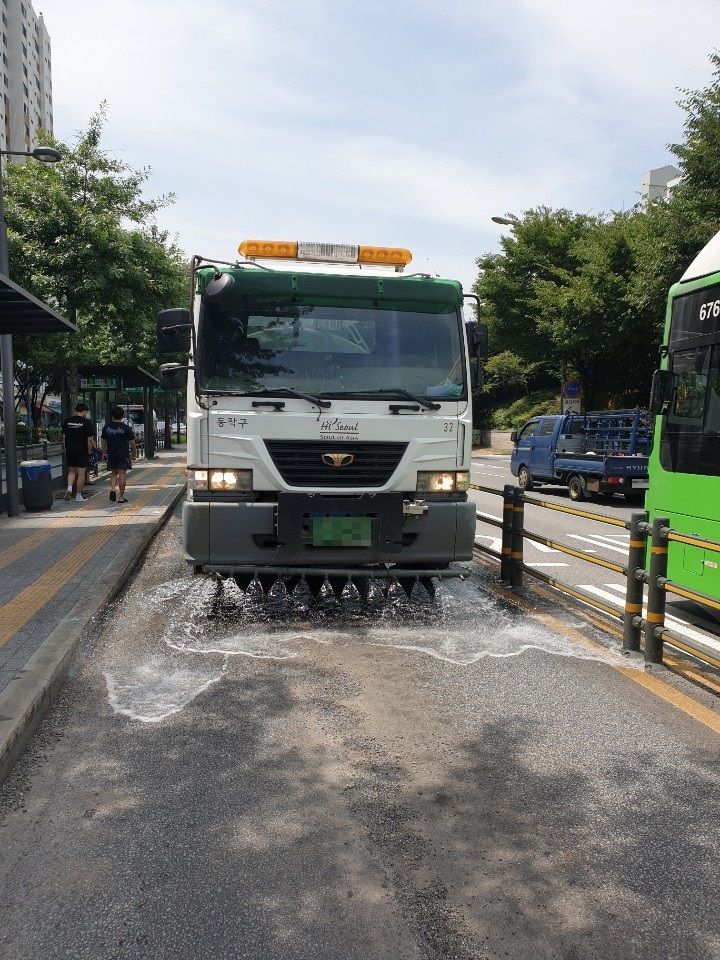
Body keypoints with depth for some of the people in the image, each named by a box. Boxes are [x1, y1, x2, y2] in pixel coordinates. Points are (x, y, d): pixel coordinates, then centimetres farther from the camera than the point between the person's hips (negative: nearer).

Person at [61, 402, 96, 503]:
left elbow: (64, 437, 8)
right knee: (81, 473, 2)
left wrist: (65, 449, 16)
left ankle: (69, 488, -6)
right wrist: (89, 451, -1)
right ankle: (78, 496, 5)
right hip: (83, 451, -4)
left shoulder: (67, 421, 5)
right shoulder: (87, 422, -8)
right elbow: (90, 439, -11)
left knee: (72, 471, 17)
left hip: (70, 450, 4)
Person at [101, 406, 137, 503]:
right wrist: (133, 453, 9)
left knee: (113, 473, 19)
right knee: (122, 474, 0)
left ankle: (112, 489, -3)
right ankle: (121, 497, 1)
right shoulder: (126, 428, -7)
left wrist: (104, 452, 23)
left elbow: (103, 441, 12)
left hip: (111, 454, 3)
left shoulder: (106, 427, 4)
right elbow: (132, 442, -4)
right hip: (123, 454, -3)